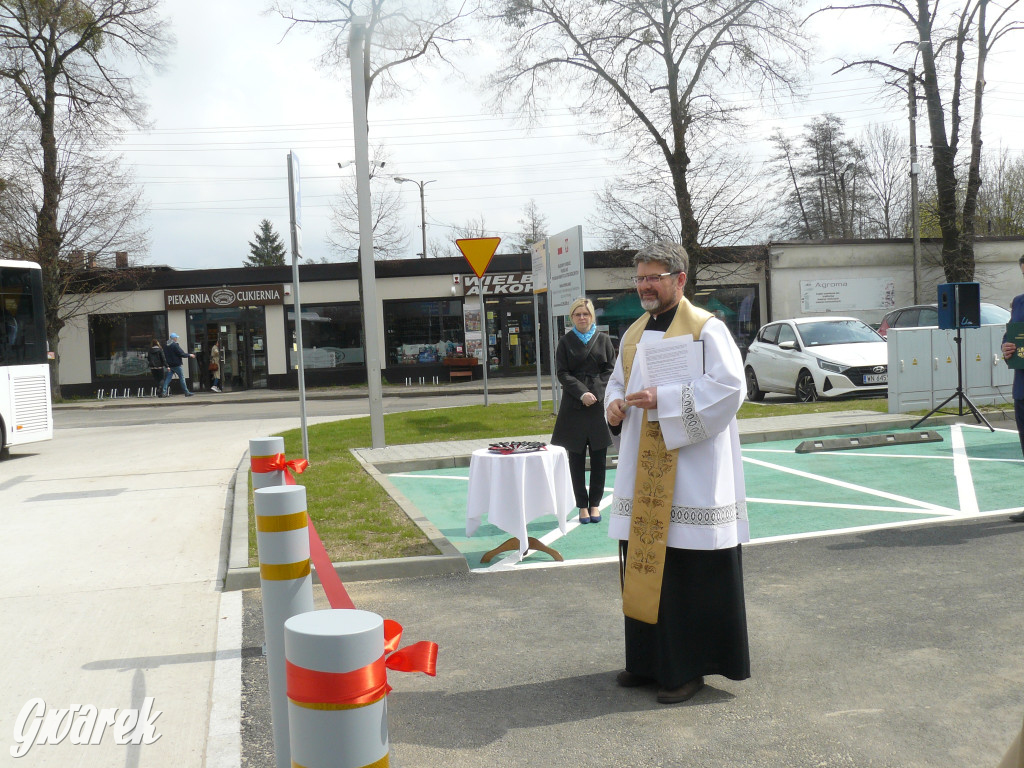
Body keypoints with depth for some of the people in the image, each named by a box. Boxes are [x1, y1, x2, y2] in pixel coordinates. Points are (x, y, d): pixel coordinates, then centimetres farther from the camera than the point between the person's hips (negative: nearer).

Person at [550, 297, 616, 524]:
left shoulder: (603, 340, 7)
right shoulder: (565, 342, 6)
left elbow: (610, 370, 4)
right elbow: (562, 373, 0)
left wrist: (596, 393, -10)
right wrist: (582, 393, -12)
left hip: (600, 404, 0)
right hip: (574, 406, 0)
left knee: (598, 457, 4)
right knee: (576, 458, 3)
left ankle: (595, 503, 15)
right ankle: (582, 505, 11)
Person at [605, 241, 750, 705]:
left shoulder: (706, 329, -6)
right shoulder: (634, 334, 15)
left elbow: (729, 386, -16)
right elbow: (618, 382, 24)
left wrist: (663, 399, -22)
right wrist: (615, 404, 0)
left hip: (691, 472, -7)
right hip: (641, 471, 7)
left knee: (688, 570, -3)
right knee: (642, 560, 11)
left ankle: (689, 667, 9)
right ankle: (648, 660, 24)